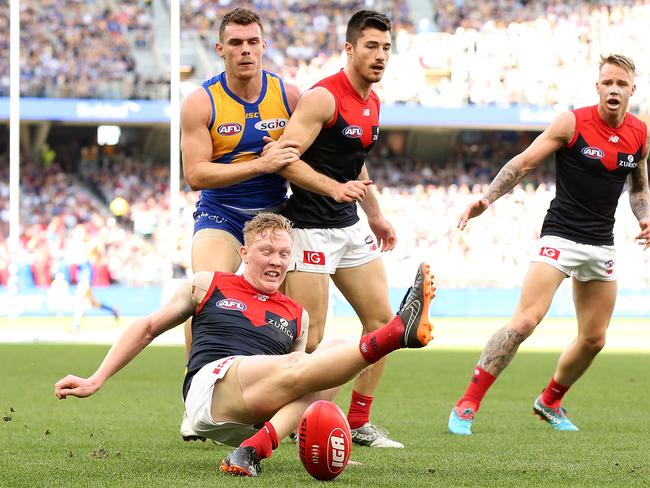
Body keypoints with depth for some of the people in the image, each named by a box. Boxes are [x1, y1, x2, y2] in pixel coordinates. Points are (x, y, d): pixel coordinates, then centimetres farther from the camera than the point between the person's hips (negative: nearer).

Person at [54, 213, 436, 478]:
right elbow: (148, 328, 23)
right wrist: (95, 382, 17)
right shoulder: (208, 286, 19)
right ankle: (395, 333, -46)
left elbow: (306, 384, 29)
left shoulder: (297, 315, 26)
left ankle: (254, 449, -44)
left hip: (254, 418, 4)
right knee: (296, 369, -31)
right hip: (209, 387, -4)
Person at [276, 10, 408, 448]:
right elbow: (285, 159, -22)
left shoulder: (372, 102, 11)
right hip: (310, 227, -9)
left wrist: (375, 215, 28)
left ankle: (359, 422, 16)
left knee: (381, 318, 8)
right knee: (310, 338, -9)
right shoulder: (323, 97, -17)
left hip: (350, 225, 9)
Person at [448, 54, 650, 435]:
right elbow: (524, 163, -6)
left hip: (602, 244, 5)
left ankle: (550, 401, 33)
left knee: (594, 339, 9)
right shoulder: (573, 122, -9)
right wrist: (487, 198, -16)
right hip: (561, 236, -5)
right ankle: (468, 404, -16)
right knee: (525, 321, -19)